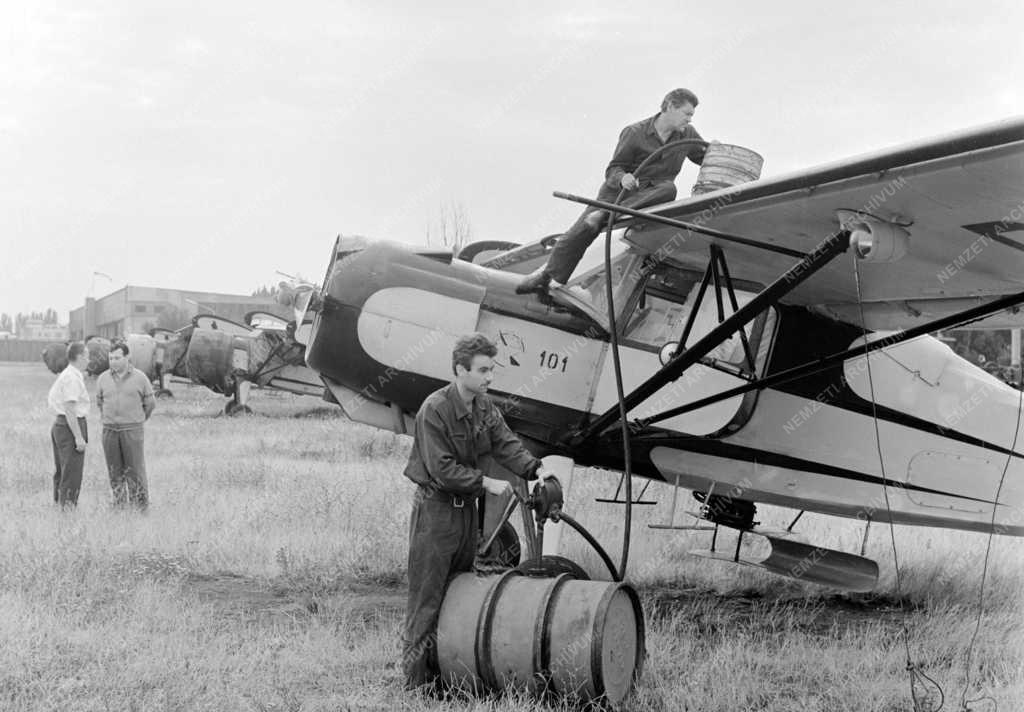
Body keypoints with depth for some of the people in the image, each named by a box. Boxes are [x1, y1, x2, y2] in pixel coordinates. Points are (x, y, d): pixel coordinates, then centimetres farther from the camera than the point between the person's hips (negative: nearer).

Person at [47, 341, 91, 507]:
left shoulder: (64, 375, 14)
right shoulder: (72, 378, -17)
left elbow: (50, 398, 23)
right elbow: (70, 409, -21)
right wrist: (79, 437, -21)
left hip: (59, 425, 11)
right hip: (70, 427, -11)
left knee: (61, 471, 17)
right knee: (72, 473, -6)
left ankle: (58, 503, 25)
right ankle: (67, 505, -5)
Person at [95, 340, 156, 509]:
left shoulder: (139, 378, -3)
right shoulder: (103, 378, 5)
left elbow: (150, 403, 9)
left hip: (132, 430, -3)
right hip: (109, 431, 3)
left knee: (135, 469, -4)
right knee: (115, 471, 7)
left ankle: (141, 506, 3)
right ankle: (119, 504, 17)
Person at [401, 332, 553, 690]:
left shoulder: (485, 406, 6)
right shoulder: (434, 409, -19)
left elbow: (505, 442, -1)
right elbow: (442, 468, -21)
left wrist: (534, 468, -18)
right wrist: (486, 483, -20)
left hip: (466, 509, 8)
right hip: (435, 509, -8)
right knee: (426, 600, -3)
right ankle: (417, 682, 3)